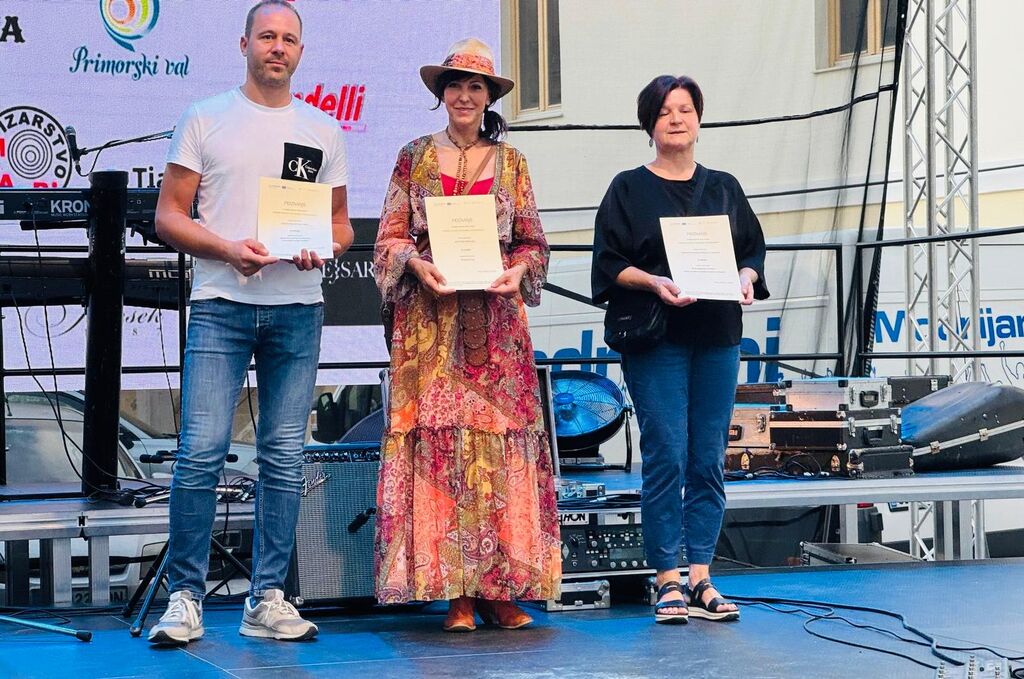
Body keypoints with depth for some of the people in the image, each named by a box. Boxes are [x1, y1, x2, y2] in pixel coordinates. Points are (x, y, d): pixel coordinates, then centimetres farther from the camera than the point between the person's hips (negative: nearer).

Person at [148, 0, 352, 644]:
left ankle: (268, 600, 10)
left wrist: (322, 247, -6)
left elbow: (342, 223, 17)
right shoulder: (206, 120, 5)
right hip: (221, 304, -3)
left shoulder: (323, 131, 13)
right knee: (201, 452, -10)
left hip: (298, 308, 3)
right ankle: (186, 597, -1)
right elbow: (169, 215, 2)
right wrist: (228, 249, -14)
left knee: (285, 457, 4)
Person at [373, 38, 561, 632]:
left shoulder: (510, 162, 12)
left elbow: (532, 242, 12)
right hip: (431, 316, -1)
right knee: (438, 439, -7)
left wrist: (517, 271, -8)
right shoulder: (415, 157, 9)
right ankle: (454, 589, -4)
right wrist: (418, 264, -12)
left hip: (496, 319, 1)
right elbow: (390, 238, 7)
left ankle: (499, 587, -1)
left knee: (500, 438, -4)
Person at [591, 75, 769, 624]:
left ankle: (701, 578, 8)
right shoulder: (629, 189, 5)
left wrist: (746, 277, -5)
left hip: (717, 338, 4)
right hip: (655, 339, -4)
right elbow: (610, 262, -1)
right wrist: (655, 282, -17)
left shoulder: (723, 187, 16)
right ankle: (669, 580, -2)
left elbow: (753, 249, 16)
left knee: (709, 459, 3)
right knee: (666, 455, -9)